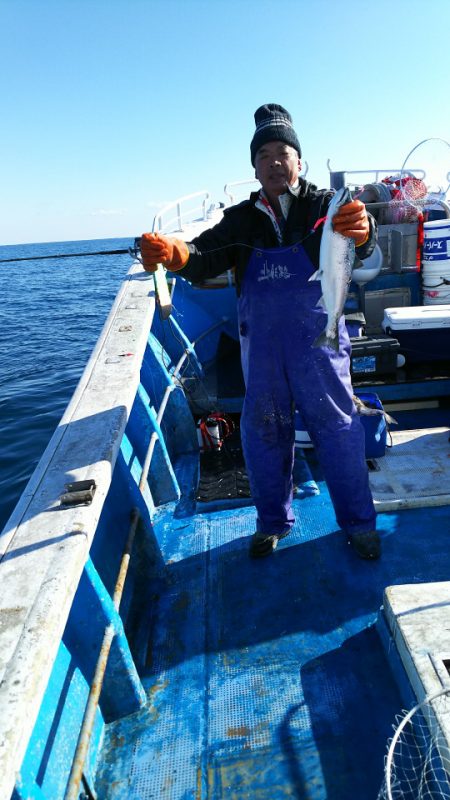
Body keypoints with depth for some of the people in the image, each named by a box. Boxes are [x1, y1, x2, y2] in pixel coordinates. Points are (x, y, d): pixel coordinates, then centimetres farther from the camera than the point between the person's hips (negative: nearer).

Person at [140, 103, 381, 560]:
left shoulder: (324, 205, 0)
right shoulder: (241, 219, 9)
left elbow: (359, 248, -18)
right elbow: (205, 260, -4)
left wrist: (362, 231, -42)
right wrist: (175, 254, -27)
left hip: (318, 339, -3)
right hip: (261, 344, 3)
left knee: (337, 425, 3)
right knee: (263, 428, 10)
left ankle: (358, 522, 22)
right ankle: (272, 520, 30)